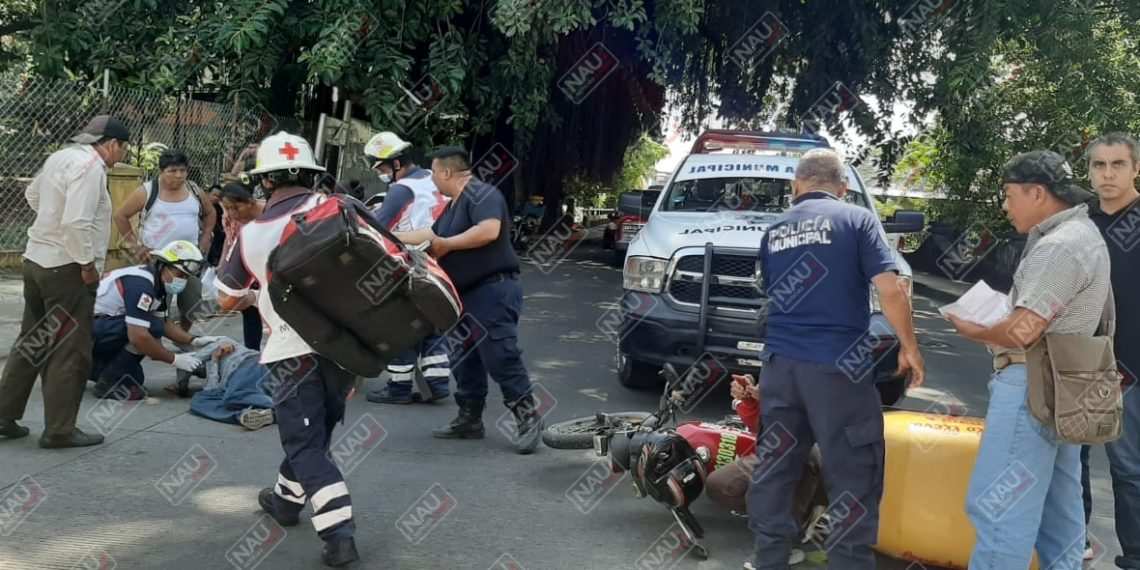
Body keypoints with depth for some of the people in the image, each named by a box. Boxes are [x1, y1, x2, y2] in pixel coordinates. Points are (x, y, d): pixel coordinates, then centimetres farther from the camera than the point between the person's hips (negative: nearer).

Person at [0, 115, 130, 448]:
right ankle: (59, 431, 7)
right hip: (66, 267, -9)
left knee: (31, 343, 18)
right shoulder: (90, 166, -17)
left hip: (36, 258, 9)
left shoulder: (60, 156, 10)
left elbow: (33, 194, 28)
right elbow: (77, 222, -27)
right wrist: (88, 264, -17)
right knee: (71, 354, 1)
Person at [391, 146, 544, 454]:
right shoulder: (453, 206, 19)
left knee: (499, 358, -13)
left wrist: (447, 244, -19)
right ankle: (469, 419, 21)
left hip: (493, 290, -11)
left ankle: (528, 417, -6)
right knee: (465, 360, 13)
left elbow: (489, 230, -29)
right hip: (467, 294, 11)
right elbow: (430, 234, 27)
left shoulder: (481, 194, -13)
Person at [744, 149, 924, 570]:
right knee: (854, 476, 2)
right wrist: (909, 347, 0)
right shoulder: (857, 219, -1)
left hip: (779, 362, 5)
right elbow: (889, 289, -11)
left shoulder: (774, 231, 13)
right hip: (836, 364, -5)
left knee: (774, 467, 14)